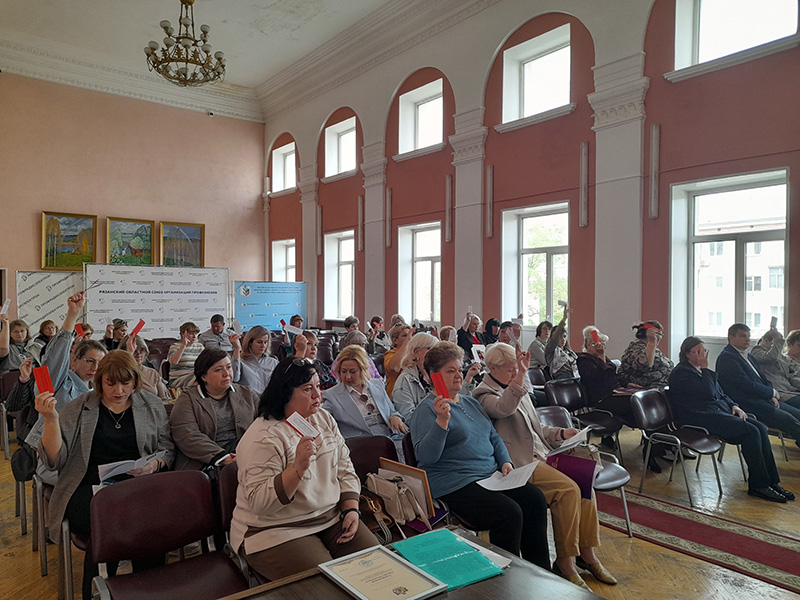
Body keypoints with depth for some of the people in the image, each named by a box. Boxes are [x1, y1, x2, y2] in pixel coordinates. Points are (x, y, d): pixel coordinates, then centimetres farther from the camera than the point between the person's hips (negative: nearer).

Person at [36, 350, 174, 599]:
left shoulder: (152, 406, 11)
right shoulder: (78, 408, 7)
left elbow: (167, 450, 13)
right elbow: (55, 459, 1)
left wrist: (155, 464, -9)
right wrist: (51, 419, -12)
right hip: (89, 487, -1)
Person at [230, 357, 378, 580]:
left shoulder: (324, 419, 7)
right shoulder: (262, 436, -17)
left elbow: (345, 470, 10)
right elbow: (259, 502, -22)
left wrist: (352, 510, -4)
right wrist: (298, 468, -33)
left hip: (332, 518, 6)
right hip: (276, 531, -6)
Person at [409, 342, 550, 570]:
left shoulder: (471, 402, 19)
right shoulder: (427, 409, -7)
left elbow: (494, 437, 24)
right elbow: (426, 456, -18)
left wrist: (505, 461, 5)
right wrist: (442, 421, -30)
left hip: (491, 475, 8)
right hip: (455, 484, -8)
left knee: (535, 499, -10)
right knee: (509, 512, -25)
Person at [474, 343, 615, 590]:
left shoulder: (519, 391, 22)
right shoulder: (484, 394, -5)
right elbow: (503, 409, -29)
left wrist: (560, 433, 10)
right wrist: (519, 379, -40)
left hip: (540, 454, 9)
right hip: (518, 463, -8)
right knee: (568, 489, -23)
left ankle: (587, 553, 1)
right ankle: (564, 560, -9)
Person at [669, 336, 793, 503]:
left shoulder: (702, 371, 21)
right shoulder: (681, 373, -8)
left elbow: (721, 394, 27)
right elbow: (708, 393, -17)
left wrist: (734, 406, 8)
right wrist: (705, 368, -12)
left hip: (720, 411, 9)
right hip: (701, 418, -9)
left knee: (760, 428, -10)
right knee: (751, 431, -22)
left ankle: (771, 481, -7)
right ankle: (758, 485, -12)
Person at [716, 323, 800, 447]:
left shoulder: (749, 356, 20)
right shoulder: (726, 358, -13)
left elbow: (762, 378, 23)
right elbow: (746, 385, -18)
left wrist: (772, 396, 3)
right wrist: (772, 392, -7)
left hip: (765, 400, 10)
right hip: (748, 404, -10)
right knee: (788, 419, -22)